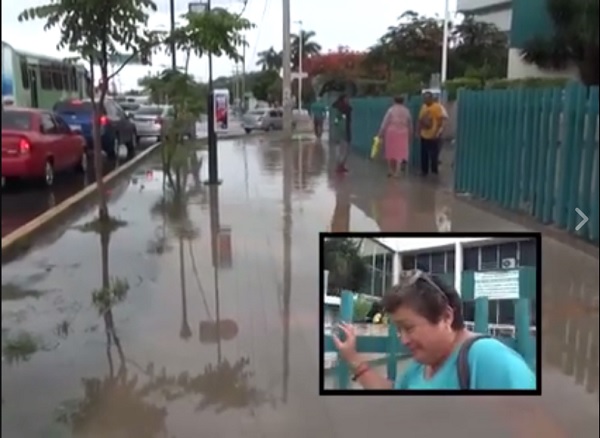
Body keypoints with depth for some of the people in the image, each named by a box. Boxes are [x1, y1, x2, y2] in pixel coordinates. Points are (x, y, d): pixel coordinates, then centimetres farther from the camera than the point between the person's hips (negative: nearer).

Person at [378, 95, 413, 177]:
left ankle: (391, 170, 14)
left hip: (391, 133, -2)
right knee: (400, 152, 3)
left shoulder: (391, 110, 0)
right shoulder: (406, 111, 10)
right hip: (402, 134, 2)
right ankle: (397, 172, -3)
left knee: (390, 151, 8)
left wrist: (381, 133, 0)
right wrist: (410, 135, 23)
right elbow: (410, 124, 14)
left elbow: (385, 122, -5)